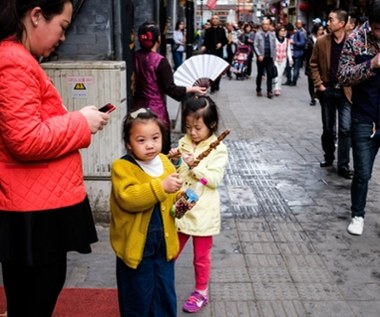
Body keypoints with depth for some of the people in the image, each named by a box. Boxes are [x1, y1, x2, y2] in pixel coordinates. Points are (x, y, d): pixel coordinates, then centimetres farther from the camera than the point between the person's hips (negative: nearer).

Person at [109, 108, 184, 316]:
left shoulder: (165, 162, 3)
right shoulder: (122, 167, -16)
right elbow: (128, 198, -32)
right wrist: (161, 187, -38)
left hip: (164, 244, 5)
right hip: (136, 246, -5)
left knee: (166, 297, 18)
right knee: (138, 300, 10)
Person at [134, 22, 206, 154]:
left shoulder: (136, 57, 1)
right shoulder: (160, 61, -16)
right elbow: (170, 89, -16)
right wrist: (193, 89, -8)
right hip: (156, 111, -6)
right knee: (161, 150, 4)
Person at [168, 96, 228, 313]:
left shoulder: (218, 149, -10)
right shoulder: (183, 143, 3)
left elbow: (215, 179, -18)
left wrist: (195, 166, -27)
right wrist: (174, 161, -12)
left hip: (202, 212, -4)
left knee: (201, 256, 12)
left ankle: (202, 292, 30)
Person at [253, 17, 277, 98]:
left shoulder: (272, 34, 8)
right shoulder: (258, 34, -1)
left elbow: (274, 46, 9)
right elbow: (255, 46, -5)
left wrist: (274, 57, 3)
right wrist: (259, 55, -15)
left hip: (270, 58, 2)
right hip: (261, 58, -2)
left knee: (270, 75, -4)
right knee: (260, 74, 9)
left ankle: (269, 91, -2)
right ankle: (258, 90, 23)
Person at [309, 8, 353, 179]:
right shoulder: (321, 41, -2)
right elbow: (313, 64, 6)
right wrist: (318, 84, -1)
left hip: (345, 91, -2)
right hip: (327, 90, 2)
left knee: (345, 129, -6)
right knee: (328, 128, 14)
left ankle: (343, 166, 1)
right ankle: (329, 156, 33)